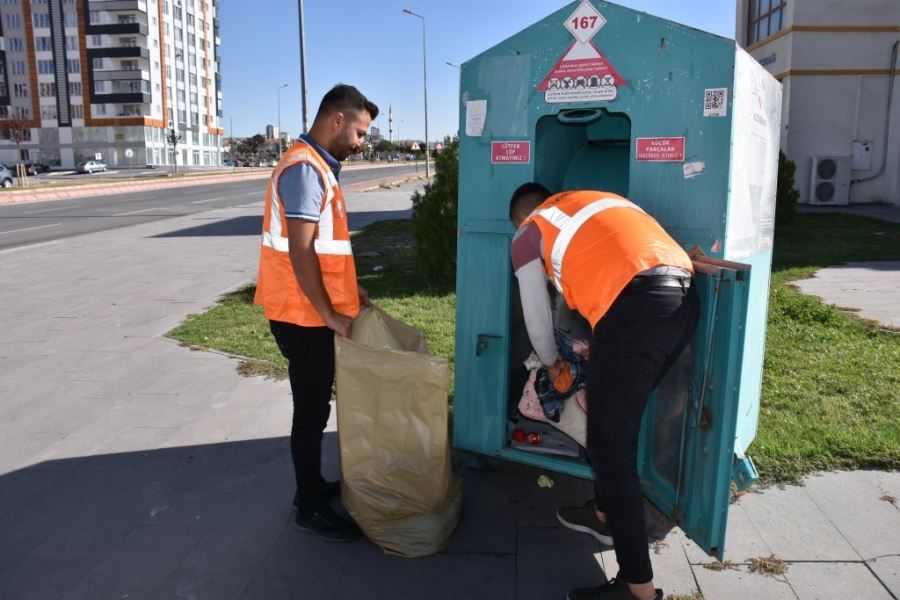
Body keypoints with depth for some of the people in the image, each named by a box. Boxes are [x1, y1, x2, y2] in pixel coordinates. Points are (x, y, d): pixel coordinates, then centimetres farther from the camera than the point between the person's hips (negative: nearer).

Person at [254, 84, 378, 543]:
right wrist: (330, 314, -18)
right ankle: (310, 508, 17)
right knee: (312, 410, 2)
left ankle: (313, 486, 34)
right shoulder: (304, 168, -19)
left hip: (314, 313, 10)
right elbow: (300, 253, -24)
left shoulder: (318, 166, 13)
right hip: (305, 316, -10)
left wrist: (347, 288, 15)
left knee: (315, 405, 19)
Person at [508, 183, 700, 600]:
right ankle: (605, 514, 41)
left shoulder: (527, 234, 17)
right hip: (684, 297, 8)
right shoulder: (597, 203, 34)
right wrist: (598, 347, 55)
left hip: (635, 306, -7)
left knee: (609, 445, 2)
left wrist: (552, 363, 43)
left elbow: (537, 318, 23)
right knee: (616, 420, 24)